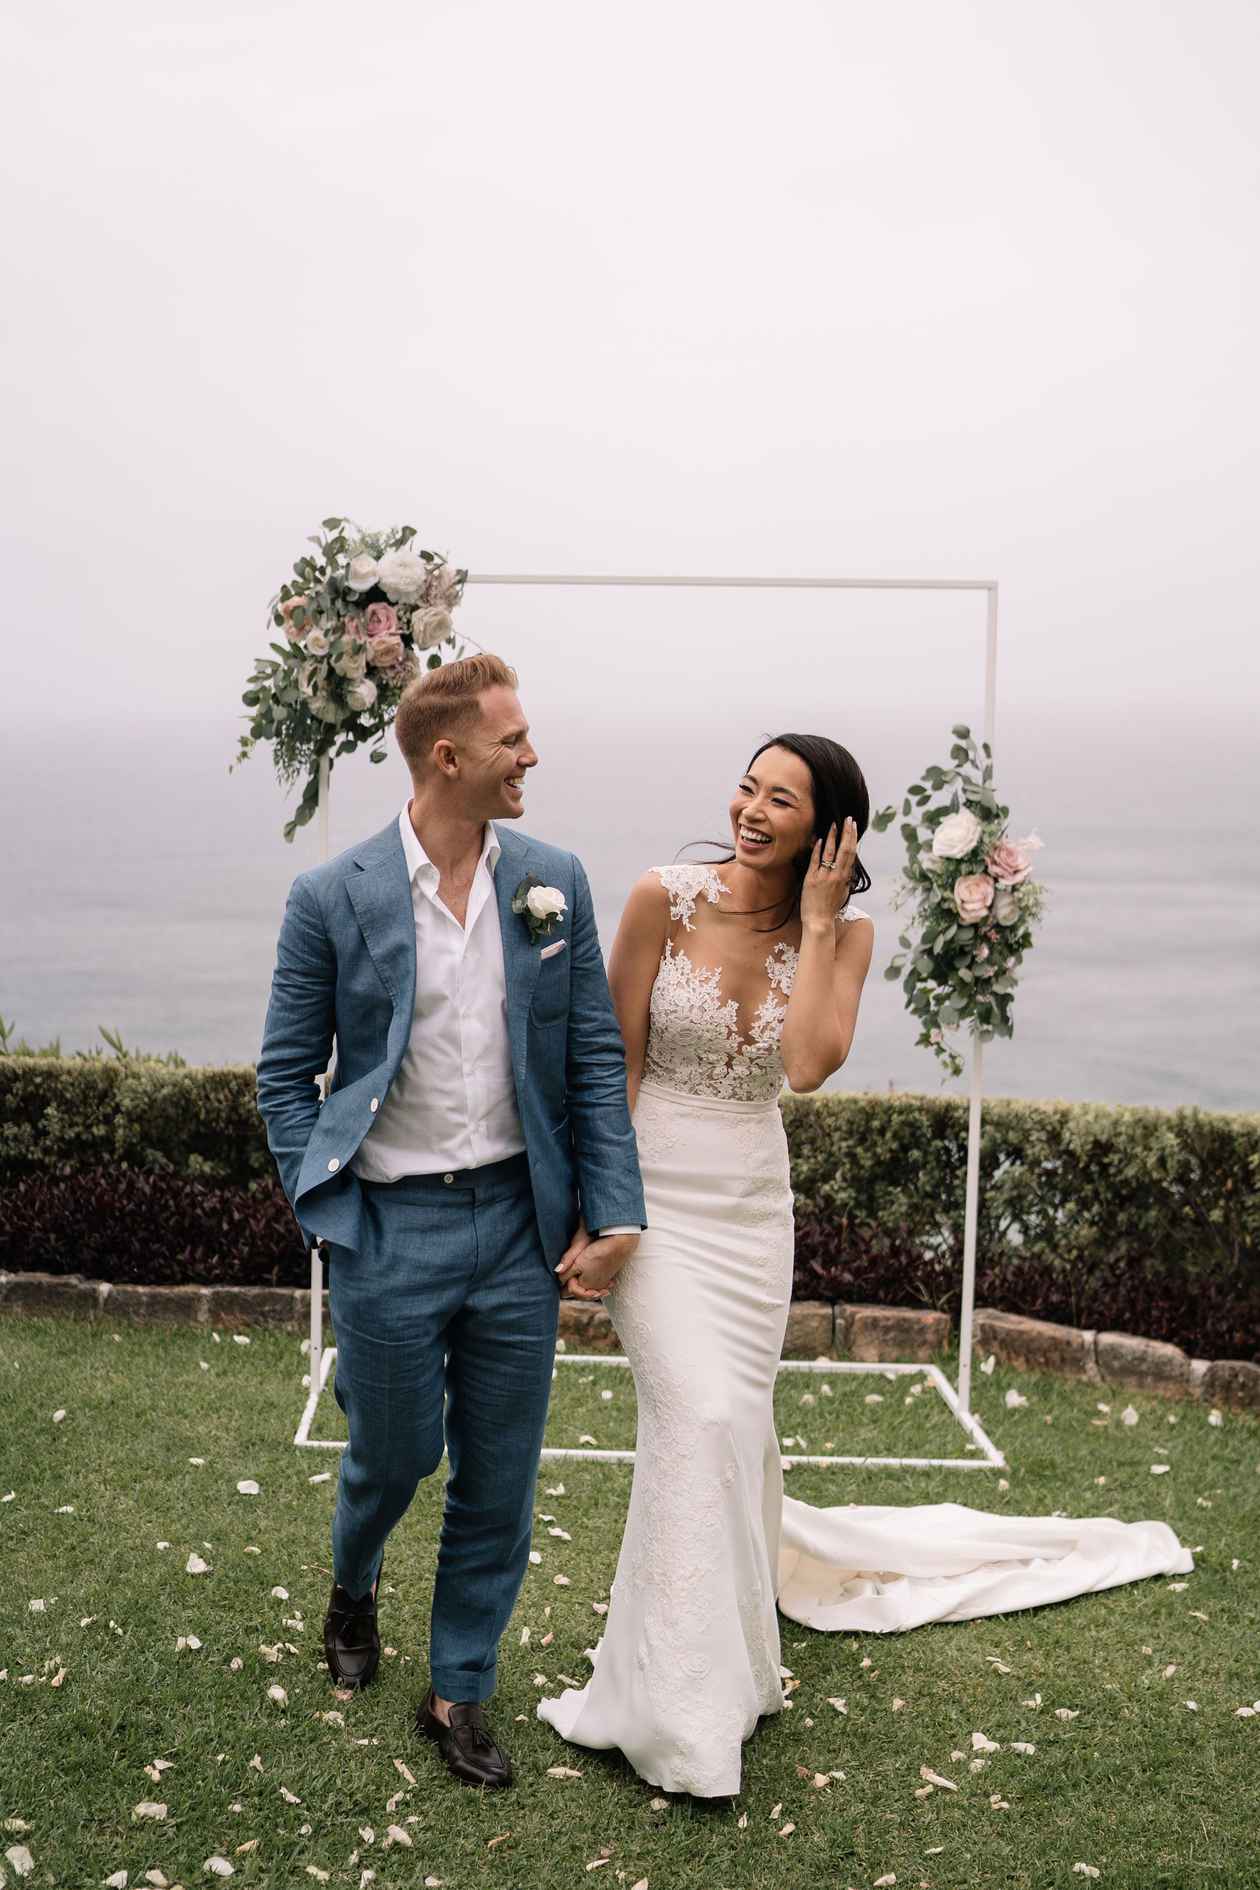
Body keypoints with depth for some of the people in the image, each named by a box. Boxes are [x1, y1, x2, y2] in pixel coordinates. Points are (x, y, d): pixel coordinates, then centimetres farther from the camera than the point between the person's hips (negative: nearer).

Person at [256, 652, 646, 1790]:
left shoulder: (554, 882, 0)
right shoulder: (332, 899, -8)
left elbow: (596, 1056, 3)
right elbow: (285, 1073, 0)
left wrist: (613, 1215, -2)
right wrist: (328, 1217, -6)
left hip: (519, 1226, 3)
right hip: (391, 1228, -2)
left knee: (498, 1481, 11)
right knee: (394, 1454, 15)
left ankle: (460, 1694, 32)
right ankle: (353, 1589, 50)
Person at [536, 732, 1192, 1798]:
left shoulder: (846, 935, -2)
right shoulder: (666, 900, -10)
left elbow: (807, 1066, -19)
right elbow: (618, 1061, -6)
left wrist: (817, 922, -16)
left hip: (753, 1204, 3)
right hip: (656, 1191, -3)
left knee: (737, 1423, 11)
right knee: (700, 1413, -14)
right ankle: (688, 1711, 3)